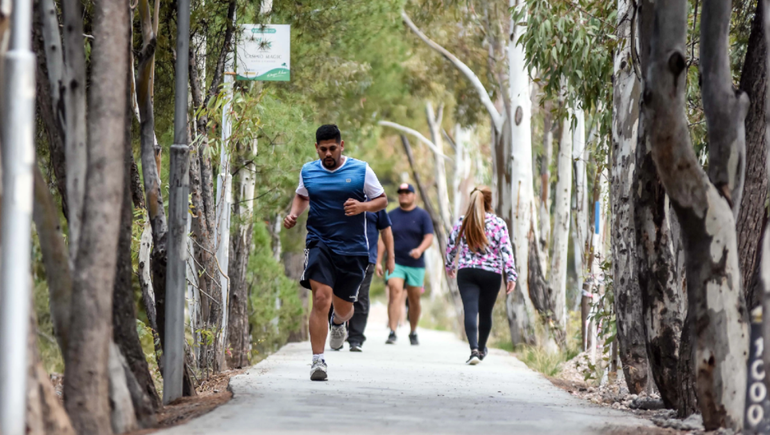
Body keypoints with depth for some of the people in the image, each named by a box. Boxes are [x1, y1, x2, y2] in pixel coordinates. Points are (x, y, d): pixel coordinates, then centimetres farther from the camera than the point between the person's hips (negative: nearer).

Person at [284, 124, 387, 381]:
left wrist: (363, 206, -14)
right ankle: (318, 361, -15)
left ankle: (338, 323, 51)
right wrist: (293, 214, 5)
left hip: (353, 247, 0)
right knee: (321, 298, -19)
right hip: (320, 243, 0)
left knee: (343, 306, 10)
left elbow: (382, 200, 7)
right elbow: (301, 196, 26)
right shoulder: (308, 172, 7)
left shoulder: (361, 170, 0)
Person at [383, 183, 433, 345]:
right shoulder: (391, 215, 9)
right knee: (395, 293, -18)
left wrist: (420, 250, -24)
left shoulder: (422, 215, 4)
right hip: (395, 263, 0)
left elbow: (429, 237, -4)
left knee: (414, 299, 7)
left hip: (415, 265, 0)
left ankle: (413, 333, 25)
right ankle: (392, 332, -24)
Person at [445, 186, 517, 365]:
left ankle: (474, 349, -26)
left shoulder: (462, 222, 2)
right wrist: (511, 275, -8)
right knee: (485, 313, 17)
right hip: (491, 274, 0)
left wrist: (449, 265, 28)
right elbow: (506, 250, -9)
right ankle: (481, 349, 34)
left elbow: (451, 246, 11)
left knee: (470, 311, -7)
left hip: (466, 272, 0)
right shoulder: (498, 223, -3)